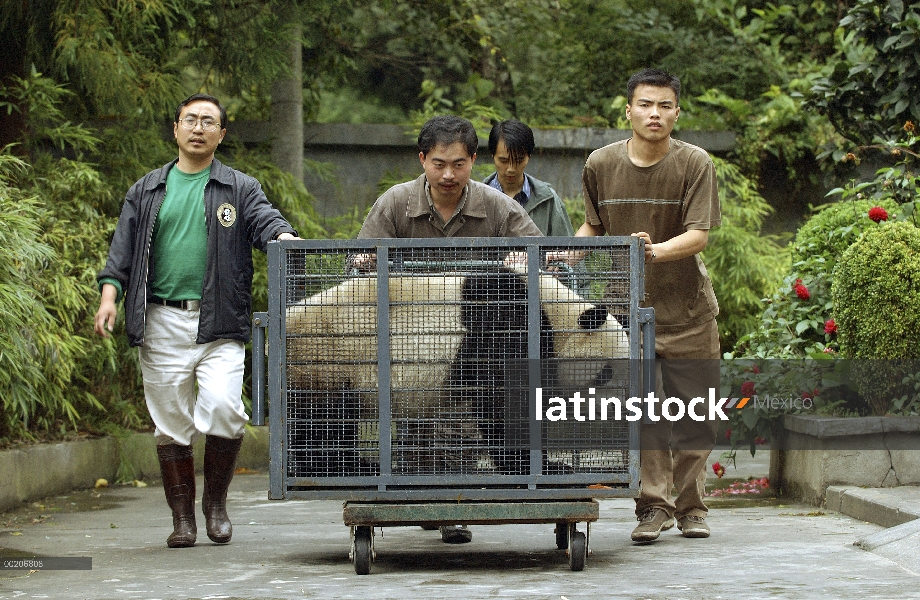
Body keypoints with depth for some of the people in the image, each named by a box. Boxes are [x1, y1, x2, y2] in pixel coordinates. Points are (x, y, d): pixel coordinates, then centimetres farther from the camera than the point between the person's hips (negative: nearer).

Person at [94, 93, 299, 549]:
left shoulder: (240, 189, 11)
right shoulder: (146, 192, 16)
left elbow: (265, 221, -6)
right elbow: (122, 251, 12)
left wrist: (284, 237, -29)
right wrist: (109, 295, -5)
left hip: (219, 324, -2)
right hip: (162, 323, 2)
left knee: (223, 409, -18)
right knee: (171, 423, 2)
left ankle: (216, 501, 3)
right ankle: (182, 519, 12)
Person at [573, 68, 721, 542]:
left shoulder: (695, 163, -8)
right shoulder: (601, 164, -1)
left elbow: (698, 235, -16)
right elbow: (593, 227, 12)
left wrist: (656, 250, -34)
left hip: (687, 309, -1)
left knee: (693, 414, 3)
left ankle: (691, 506, 19)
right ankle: (654, 506, 6)